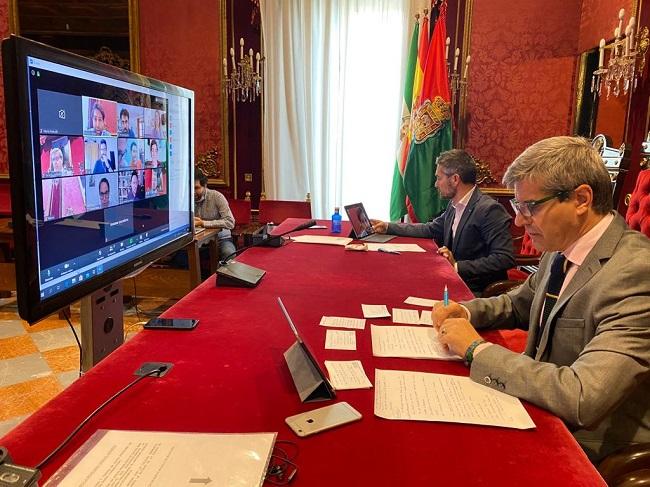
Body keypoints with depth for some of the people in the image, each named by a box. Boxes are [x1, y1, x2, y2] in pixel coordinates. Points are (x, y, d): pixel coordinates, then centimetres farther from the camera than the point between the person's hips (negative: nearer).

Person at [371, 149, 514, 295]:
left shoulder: (490, 209, -18)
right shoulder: (454, 205, 7)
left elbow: (505, 259, -22)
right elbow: (430, 229, 20)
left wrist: (457, 266, -24)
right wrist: (387, 227, 19)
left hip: (475, 291, -7)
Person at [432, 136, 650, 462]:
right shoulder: (561, 247, 0)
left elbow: (582, 400, -34)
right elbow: (520, 304, 18)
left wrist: (476, 349, -23)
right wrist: (466, 312, -3)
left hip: (593, 450, -7)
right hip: (544, 413, 7)